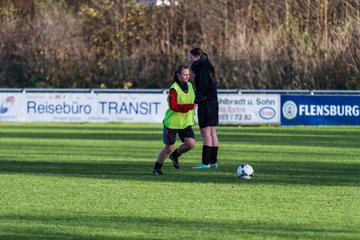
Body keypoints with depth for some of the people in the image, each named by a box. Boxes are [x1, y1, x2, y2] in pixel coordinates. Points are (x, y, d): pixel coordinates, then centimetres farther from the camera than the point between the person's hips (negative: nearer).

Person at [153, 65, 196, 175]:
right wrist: (189, 106, -31)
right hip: (172, 122, -5)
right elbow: (173, 106, -27)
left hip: (186, 122, 5)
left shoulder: (190, 86, 3)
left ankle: (174, 156, 17)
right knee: (168, 148, 1)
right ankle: (157, 168, 21)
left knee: (191, 143, -12)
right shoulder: (174, 88, -18)